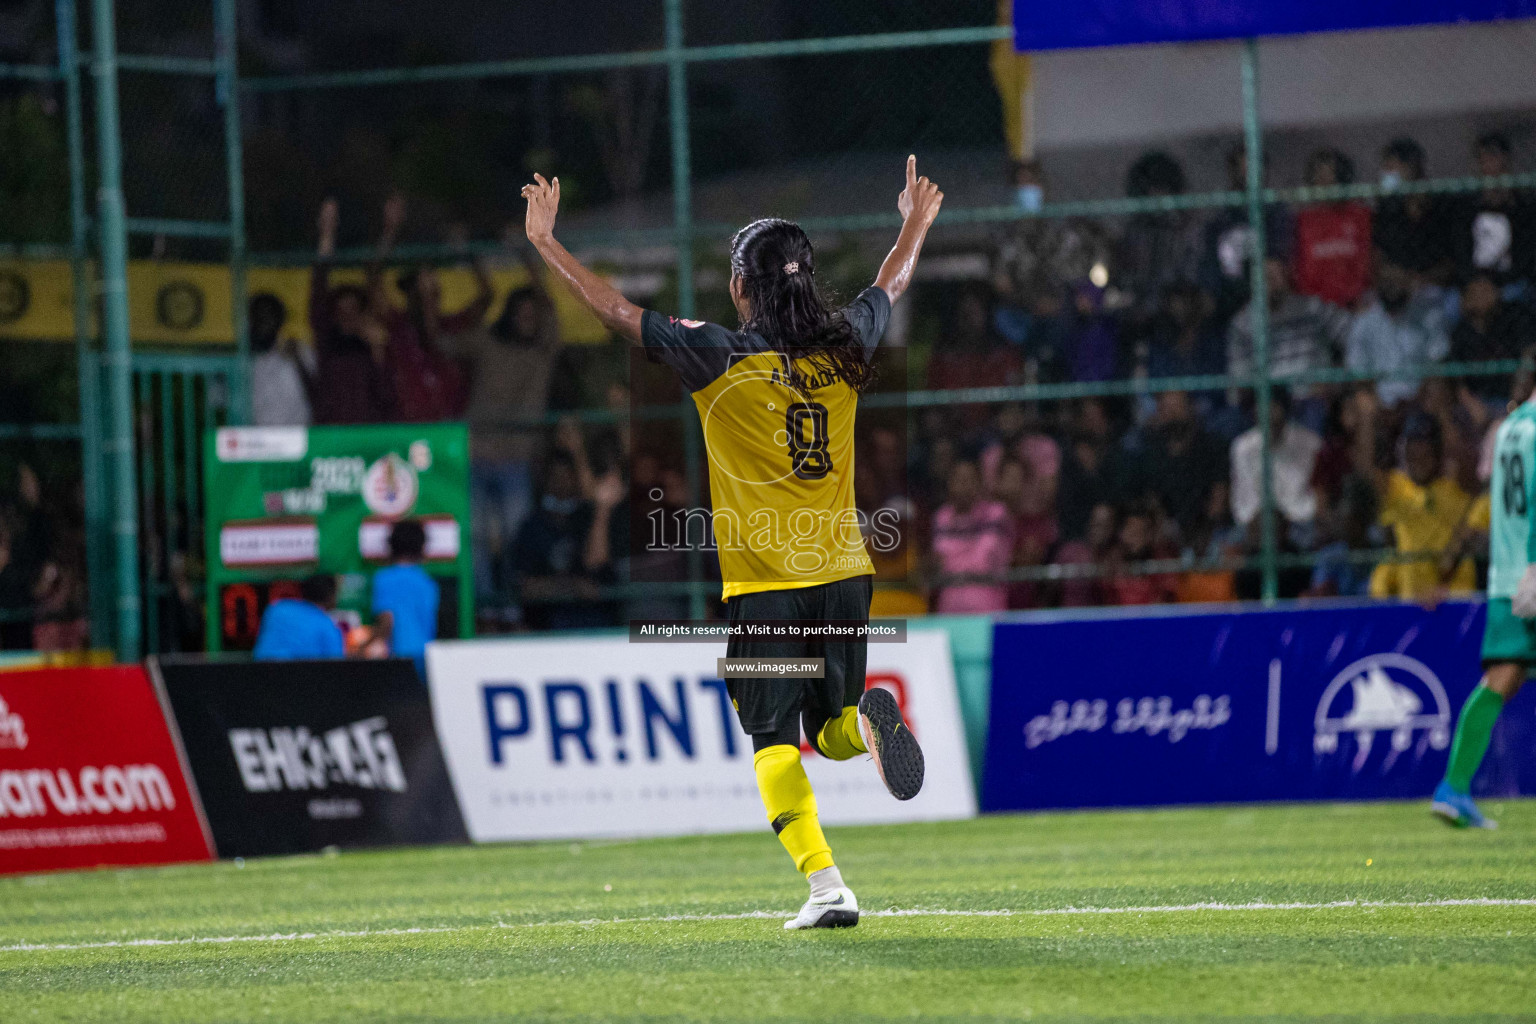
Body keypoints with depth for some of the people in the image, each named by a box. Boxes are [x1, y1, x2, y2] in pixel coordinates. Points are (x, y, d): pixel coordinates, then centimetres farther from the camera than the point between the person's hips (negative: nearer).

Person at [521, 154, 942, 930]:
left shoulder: (720, 357, -9)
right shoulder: (842, 349, 4)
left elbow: (618, 311, -4)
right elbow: (890, 288, 25)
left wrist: (547, 245, 6)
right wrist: (917, 224, 43)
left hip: (764, 583, -4)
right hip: (845, 575, 4)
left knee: (774, 742, 0)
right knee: (829, 731, 18)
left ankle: (827, 887, -15)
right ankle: (864, 721, -19)